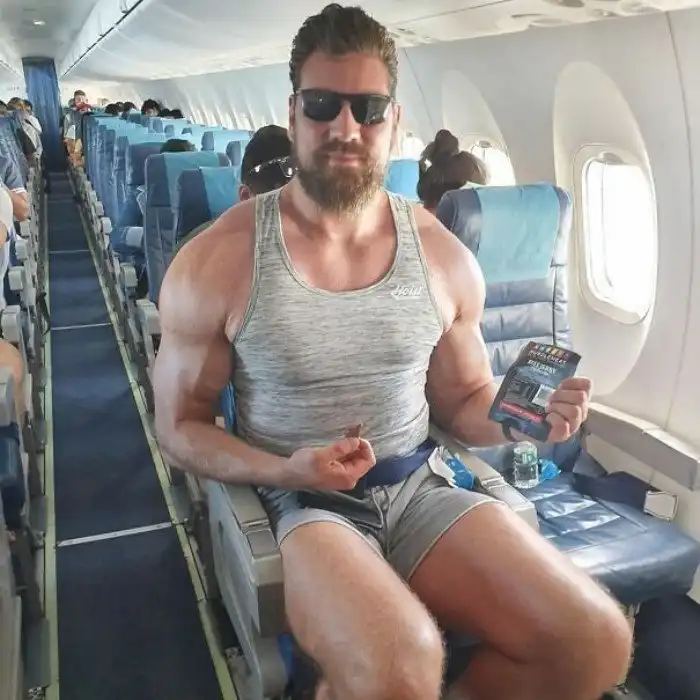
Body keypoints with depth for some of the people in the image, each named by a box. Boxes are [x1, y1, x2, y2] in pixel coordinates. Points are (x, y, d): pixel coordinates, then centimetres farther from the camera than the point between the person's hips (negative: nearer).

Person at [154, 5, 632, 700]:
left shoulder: (445, 257, 1)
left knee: (596, 641, -11)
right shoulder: (215, 262, -9)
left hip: (420, 489, 4)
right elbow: (178, 426, -1)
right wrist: (284, 470, -19)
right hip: (297, 501, -3)